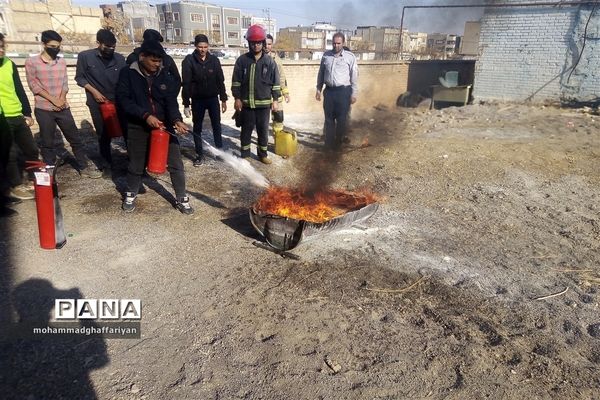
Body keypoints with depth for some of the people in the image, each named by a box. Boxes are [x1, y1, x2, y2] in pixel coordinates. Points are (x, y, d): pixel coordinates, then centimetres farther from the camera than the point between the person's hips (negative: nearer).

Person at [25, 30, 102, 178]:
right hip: (44, 109, -3)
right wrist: (53, 100, -15)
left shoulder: (62, 62, 10)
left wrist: (61, 98, -11)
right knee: (48, 143, 5)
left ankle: (85, 167, 15)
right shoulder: (32, 62, -2)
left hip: (63, 108, 3)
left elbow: (65, 83, 6)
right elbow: (34, 85, -7)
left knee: (75, 138, 5)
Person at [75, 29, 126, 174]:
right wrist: (94, 91, -10)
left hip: (117, 101, 1)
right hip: (97, 102, -1)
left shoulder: (119, 58, 2)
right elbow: (79, 77, 2)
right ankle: (107, 163, 17)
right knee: (103, 134, 4)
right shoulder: (85, 56, -3)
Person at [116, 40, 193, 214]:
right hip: (138, 128, -1)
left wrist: (176, 120, -28)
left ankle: (181, 198, 15)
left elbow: (171, 102, -8)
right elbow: (122, 100, -13)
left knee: (176, 163, 0)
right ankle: (131, 195, 37)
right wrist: (145, 115, -24)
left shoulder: (165, 76, -1)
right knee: (136, 165, 13)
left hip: (164, 126, 2)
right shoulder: (128, 74, -7)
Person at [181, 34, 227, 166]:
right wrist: (186, 104, -11)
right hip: (197, 100, -1)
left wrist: (223, 99, 2)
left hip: (213, 98, 2)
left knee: (216, 126, 7)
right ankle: (199, 154, 16)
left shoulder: (214, 60, -1)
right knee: (197, 128, 6)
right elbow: (186, 83, -8)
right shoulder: (189, 61, -8)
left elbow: (220, 81, 4)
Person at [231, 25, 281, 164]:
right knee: (246, 129, 8)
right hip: (246, 103, 0)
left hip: (264, 103, 1)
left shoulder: (270, 61, 1)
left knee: (263, 130, 9)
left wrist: (275, 100, 1)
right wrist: (237, 98, -4)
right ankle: (245, 154, 21)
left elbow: (275, 82, 5)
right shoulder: (242, 60, -1)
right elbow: (236, 81, 2)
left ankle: (263, 153, 24)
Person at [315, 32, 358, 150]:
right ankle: (329, 144, 17)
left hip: (343, 91, -3)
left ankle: (340, 142, 18)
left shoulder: (350, 56, -1)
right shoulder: (326, 55, 8)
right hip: (329, 91, 3)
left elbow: (354, 76, -1)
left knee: (342, 119, 1)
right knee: (329, 118, 8)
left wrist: (354, 93, -5)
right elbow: (321, 73, 14)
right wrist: (318, 89, 10)